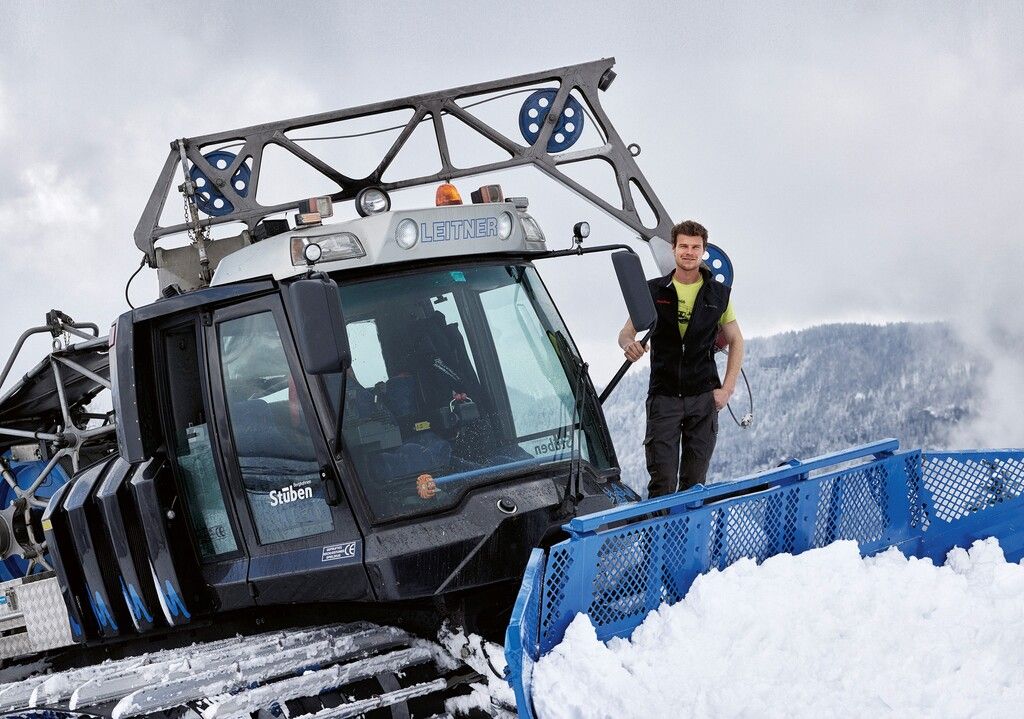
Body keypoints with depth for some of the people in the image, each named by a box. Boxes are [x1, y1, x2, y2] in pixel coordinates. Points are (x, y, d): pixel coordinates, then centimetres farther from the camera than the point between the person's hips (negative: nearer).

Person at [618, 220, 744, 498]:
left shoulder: (718, 294, 6)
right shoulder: (654, 292, 3)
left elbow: (736, 341, 15)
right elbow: (626, 332, 6)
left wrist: (727, 389, 4)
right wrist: (629, 344, -20)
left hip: (704, 398, 1)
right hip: (664, 396, -1)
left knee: (695, 483, 5)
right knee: (663, 482, -8)